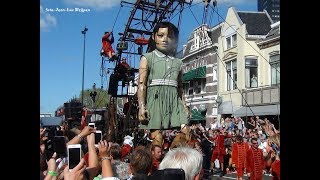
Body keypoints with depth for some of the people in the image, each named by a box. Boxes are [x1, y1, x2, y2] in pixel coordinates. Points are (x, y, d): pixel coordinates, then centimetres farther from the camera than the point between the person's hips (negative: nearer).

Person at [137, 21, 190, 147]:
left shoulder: (177, 62, 19)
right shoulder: (147, 58, 8)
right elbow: (141, 84, -1)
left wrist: (184, 106, 12)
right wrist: (141, 106, -10)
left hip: (175, 101, 4)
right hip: (155, 99, -4)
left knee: (185, 133, -10)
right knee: (157, 139, -11)